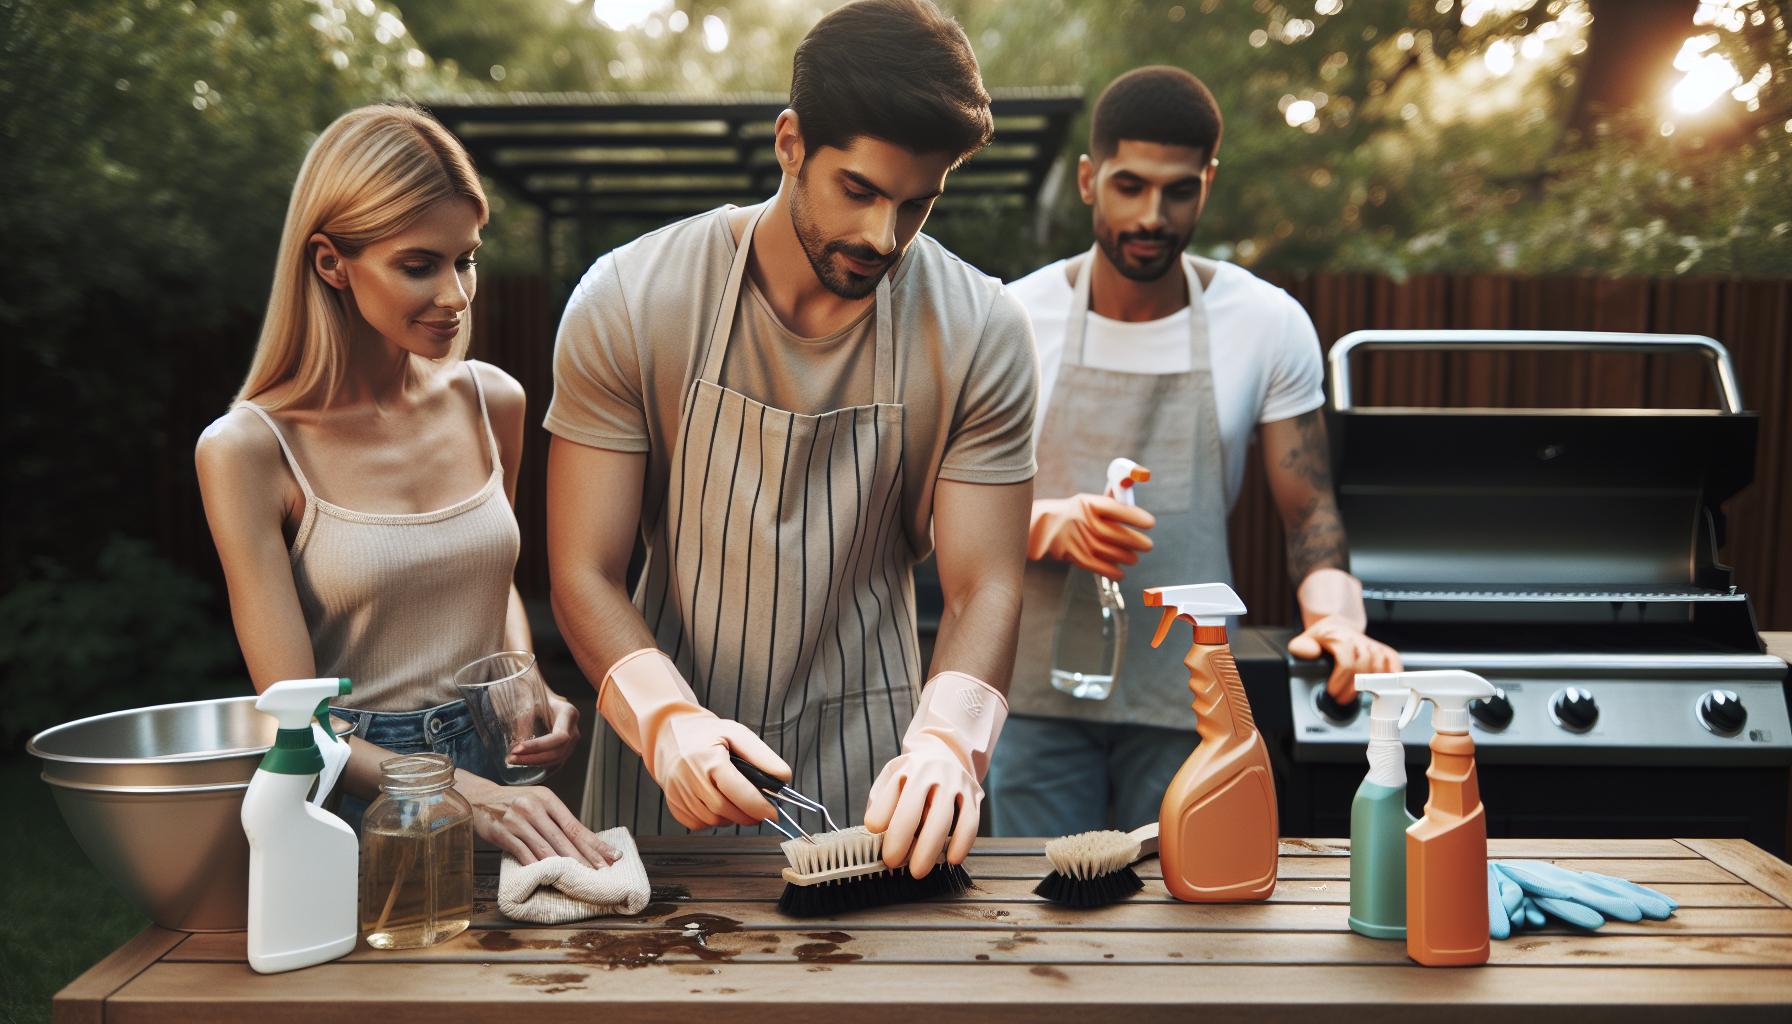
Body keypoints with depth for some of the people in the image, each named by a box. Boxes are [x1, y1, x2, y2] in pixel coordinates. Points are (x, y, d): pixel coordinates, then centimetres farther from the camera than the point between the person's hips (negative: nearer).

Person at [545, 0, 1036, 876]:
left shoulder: (982, 333, -11)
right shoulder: (627, 303, -13)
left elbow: (984, 586, -9)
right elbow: (585, 573, -12)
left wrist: (945, 740, -29)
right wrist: (669, 722, -29)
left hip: (870, 764, 1)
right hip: (667, 753, 0)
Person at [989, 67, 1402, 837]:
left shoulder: (1270, 325, -2)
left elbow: (1309, 509, 2)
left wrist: (1335, 614, -18)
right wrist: (1054, 526, -23)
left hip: (1190, 700, 0)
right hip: (1040, 690, 0)